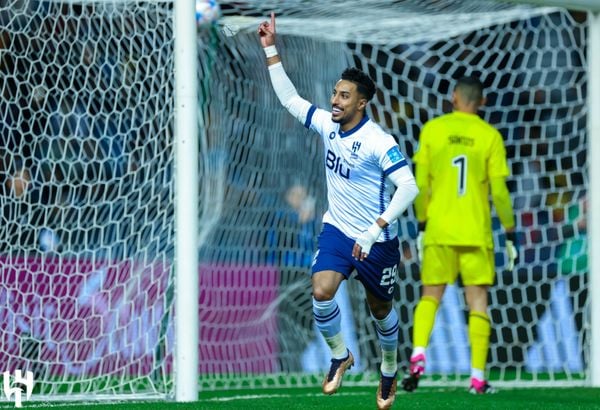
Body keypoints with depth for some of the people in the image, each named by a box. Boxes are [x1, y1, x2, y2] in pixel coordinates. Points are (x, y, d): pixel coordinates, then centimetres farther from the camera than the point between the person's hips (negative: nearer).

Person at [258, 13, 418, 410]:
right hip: (337, 229, 4)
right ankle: (340, 356, 6)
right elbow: (290, 98, 9)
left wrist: (375, 231, -35)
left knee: (381, 309, 12)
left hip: (376, 240, -4)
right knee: (321, 292, -18)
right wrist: (271, 50, 2)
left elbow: (408, 187, -30)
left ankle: (390, 371, 37)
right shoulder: (328, 124, -3)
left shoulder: (379, 141, -23)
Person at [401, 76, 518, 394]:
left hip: (438, 230, 1)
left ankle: (418, 356, -10)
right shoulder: (490, 136, -2)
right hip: (477, 233, -1)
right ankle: (478, 377, -2)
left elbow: (421, 184, 1)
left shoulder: (432, 129, 2)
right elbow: (499, 191, -4)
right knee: (478, 301, 4)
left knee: (430, 296, 13)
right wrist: (510, 235, 4)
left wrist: (421, 225, 12)